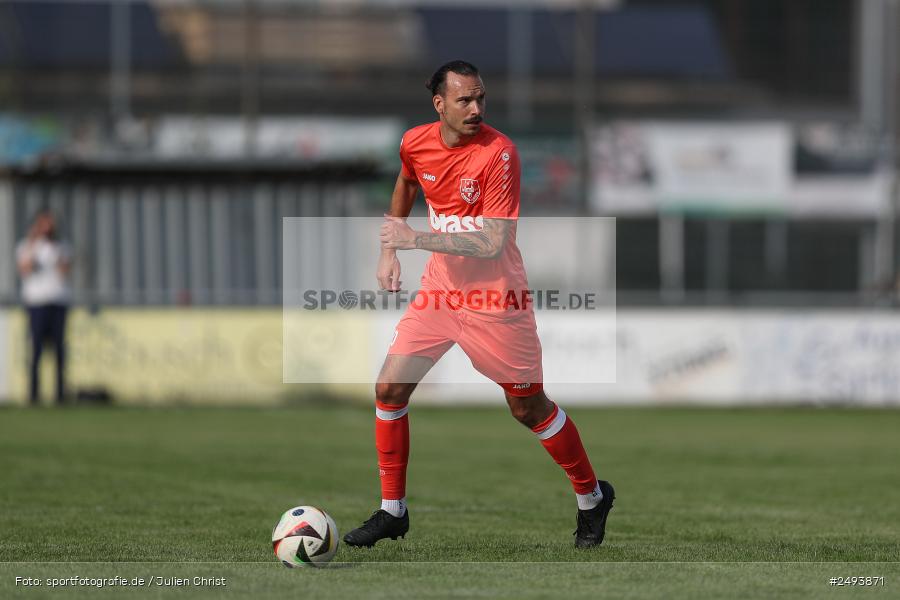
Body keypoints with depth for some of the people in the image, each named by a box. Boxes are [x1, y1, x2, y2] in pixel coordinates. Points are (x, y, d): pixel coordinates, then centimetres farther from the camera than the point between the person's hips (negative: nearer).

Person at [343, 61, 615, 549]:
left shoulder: (498, 152, -20)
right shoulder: (415, 143, -2)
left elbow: (493, 242, -24)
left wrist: (416, 239, -25)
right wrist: (389, 249, 14)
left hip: (495, 297, -5)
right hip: (440, 288, 5)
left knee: (528, 407, 3)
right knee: (389, 390, -3)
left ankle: (592, 496, 24)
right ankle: (392, 511, 10)